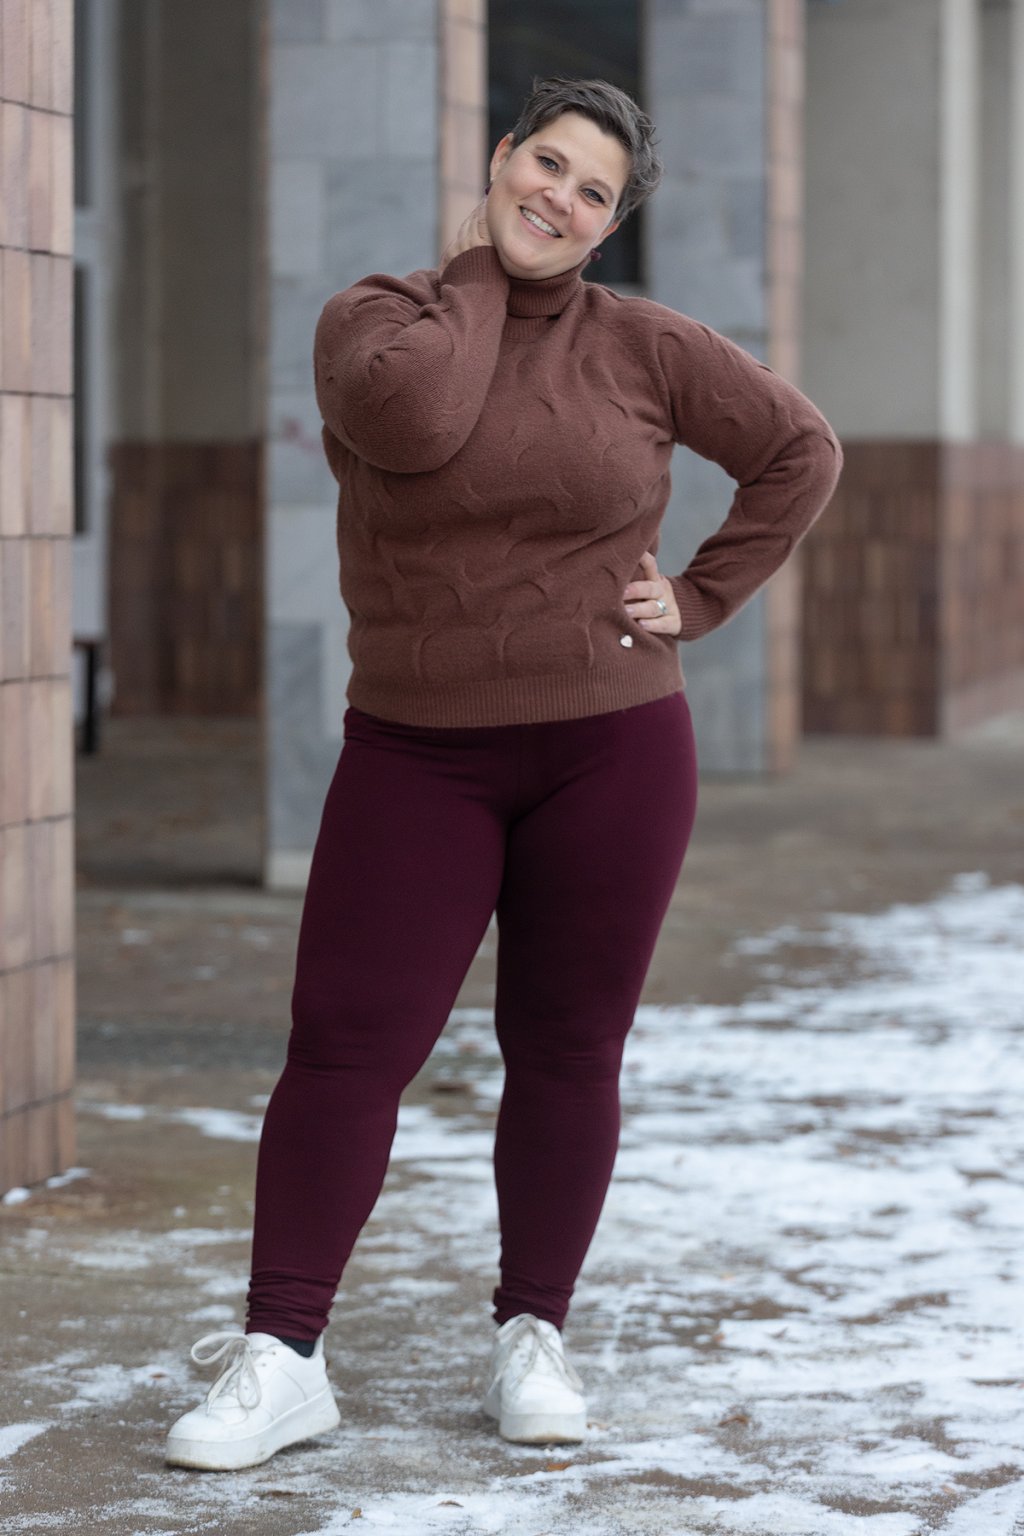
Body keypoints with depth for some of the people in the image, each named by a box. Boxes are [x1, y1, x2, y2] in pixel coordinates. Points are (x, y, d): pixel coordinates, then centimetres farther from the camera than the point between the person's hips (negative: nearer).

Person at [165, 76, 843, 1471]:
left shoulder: (644, 348, 2)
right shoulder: (376, 316, -1)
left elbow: (801, 450, 11)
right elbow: (414, 423, -24)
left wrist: (702, 599, 2)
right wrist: (477, 274, -8)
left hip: (612, 750, 1)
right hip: (418, 756, 0)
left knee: (567, 1052, 5)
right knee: (345, 1042, -7)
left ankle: (532, 1339, 17)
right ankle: (281, 1356, -3)